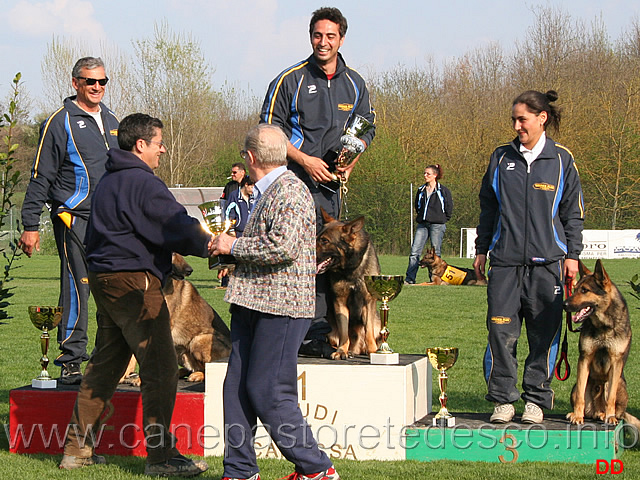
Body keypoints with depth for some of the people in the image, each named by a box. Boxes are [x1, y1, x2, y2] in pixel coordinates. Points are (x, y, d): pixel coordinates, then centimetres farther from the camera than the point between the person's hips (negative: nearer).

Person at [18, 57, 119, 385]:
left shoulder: (111, 121, 18)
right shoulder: (60, 123, -3)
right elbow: (41, 177, -4)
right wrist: (30, 225, -8)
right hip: (75, 219, -6)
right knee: (77, 288, -8)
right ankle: (71, 361, -3)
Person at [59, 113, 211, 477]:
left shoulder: (110, 181, 19)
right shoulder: (143, 183, -13)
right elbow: (177, 226, -17)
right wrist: (212, 245, -3)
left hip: (105, 279, 11)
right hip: (134, 282, -11)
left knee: (105, 364, 15)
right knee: (161, 367, -7)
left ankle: (78, 447, 18)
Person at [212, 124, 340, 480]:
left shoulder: (290, 191, -12)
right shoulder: (269, 192, 20)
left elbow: (283, 246, -25)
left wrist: (234, 246, -14)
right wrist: (229, 252, 22)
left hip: (281, 307, -10)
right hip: (253, 304, 10)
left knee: (267, 391, -9)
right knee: (237, 387, 7)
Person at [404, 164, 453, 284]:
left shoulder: (443, 191, -1)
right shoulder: (421, 190, 13)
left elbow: (449, 207, 3)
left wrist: (443, 219, 3)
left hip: (437, 225, -4)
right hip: (422, 224, 4)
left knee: (435, 253, -1)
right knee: (415, 251, -4)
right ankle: (410, 278, -5)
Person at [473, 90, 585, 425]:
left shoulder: (561, 160, 5)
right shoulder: (502, 158, 9)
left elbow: (573, 212, 8)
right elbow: (488, 206, 16)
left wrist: (572, 255, 3)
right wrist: (481, 250, 14)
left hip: (547, 262, -1)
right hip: (505, 261, 1)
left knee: (544, 334, 1)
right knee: (501, 331, -5)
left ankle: (536, 400, 11)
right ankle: (503, 399, 4)